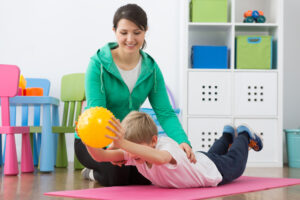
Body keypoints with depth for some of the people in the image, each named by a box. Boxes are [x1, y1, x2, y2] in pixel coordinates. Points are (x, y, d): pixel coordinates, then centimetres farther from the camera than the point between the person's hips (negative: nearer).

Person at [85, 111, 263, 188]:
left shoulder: (166, 146, -49)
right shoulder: (134, 153, -31)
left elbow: (160, 158, -75)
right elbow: (100, 157, -39)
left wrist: (123, 143, -86)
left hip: (213, 170, -5)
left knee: (234, 164, 28)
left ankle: (243, 135, 52)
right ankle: (227, 136, 63)